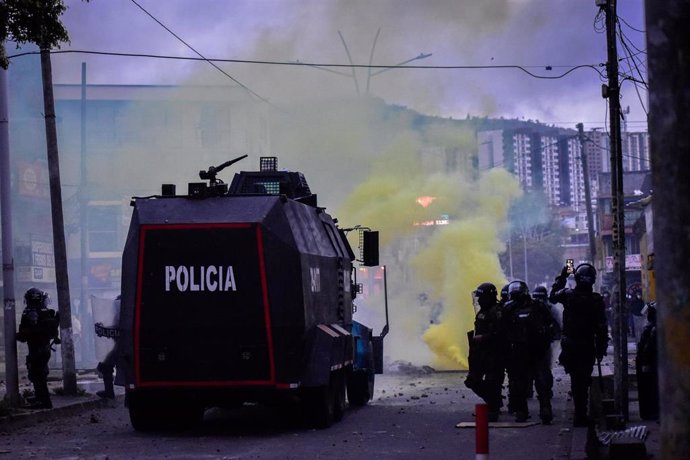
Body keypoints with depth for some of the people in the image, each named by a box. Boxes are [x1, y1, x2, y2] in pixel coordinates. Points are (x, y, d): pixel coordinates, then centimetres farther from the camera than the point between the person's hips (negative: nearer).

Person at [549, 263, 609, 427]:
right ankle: (581, 416, 8)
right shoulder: (596, 300, -11)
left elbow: (552, 296, 15)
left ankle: (580, 415, 20)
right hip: (588, 346, -1)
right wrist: (601, 348, 1)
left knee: (576, 379, 15)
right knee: (583, 379, 6)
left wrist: (561, 278, 22)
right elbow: (602, 327, -8)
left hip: (569, 345, 1)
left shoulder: (568, 295, -8)